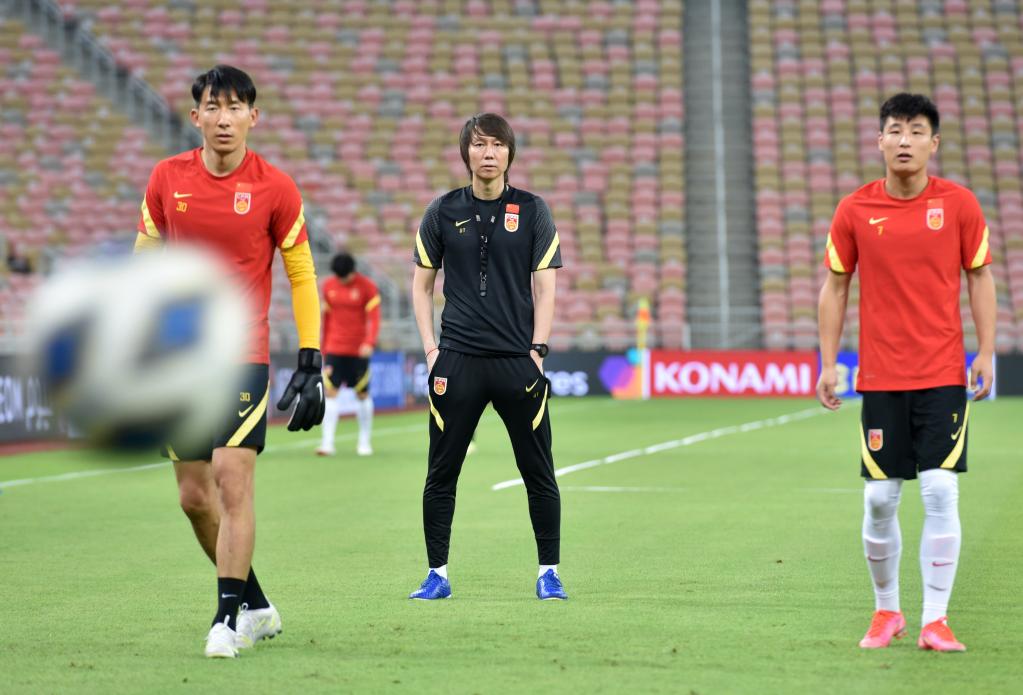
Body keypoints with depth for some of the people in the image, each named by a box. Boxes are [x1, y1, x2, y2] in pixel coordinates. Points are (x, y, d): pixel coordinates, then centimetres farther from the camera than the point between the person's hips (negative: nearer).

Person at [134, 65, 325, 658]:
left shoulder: (275, 187, -5)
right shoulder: (167, 179, 3)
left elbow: (303, 276, 0)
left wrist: (311, 364, -5)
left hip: (244, 358, -4)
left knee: (233, 480, -14)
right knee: (195, 495, 6)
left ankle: (230, 618, -6)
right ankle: (256, 606, 22)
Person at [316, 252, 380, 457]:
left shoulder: (367, 286, -5)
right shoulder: (328, 286, 7)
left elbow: (374, 318, -10)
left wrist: (369, 343, -24)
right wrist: (324, 347, 15)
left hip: (359, 351, -2)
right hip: (334, 349, 3)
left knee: (362, 394, 5)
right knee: (331, 392, -7)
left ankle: (364, 442, 18)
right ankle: (328, 442, -10)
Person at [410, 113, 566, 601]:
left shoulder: (532, 211, 5)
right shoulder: (443, 211, 6)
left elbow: (544, 286, 4)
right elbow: (421, 284, 11)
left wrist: (537, 349, -4)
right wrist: (430, 346, 1)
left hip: (518, 360, -1)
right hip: (457, 360, 1)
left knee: (539, 473, 1)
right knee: (441, 474, 1)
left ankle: (548, 574, 11)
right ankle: (437, 574, 10)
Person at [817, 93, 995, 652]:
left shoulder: (958, 203, 0)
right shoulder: (854, 210, 0)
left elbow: (980, 277, 6)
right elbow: (834, 286, 7)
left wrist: (986, 352, -3)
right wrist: (828, 363, 2)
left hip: (944, 375, -1)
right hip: (879, 377, 1)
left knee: (940, 492, -8)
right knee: (880, 499, 2)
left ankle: (935, 621, -1)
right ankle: (886, 611, 20)